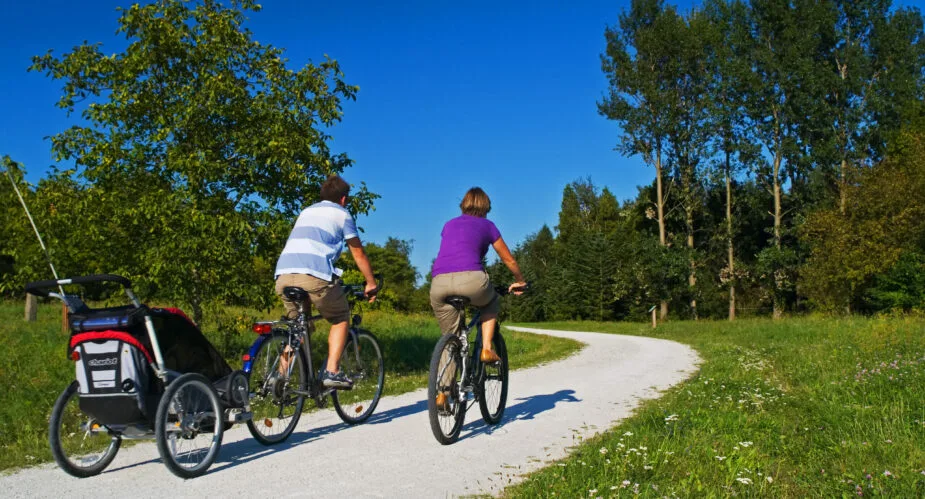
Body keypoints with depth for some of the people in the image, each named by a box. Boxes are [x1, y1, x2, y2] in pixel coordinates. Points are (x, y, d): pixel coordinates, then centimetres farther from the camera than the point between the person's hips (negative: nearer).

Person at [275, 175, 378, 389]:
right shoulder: (341, 214, 15)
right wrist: (371, 283, 29)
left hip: (283, 274, 5)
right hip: (315, 275, -5)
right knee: (340, 319, 16)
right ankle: (332, 372, 1)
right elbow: (358, 254, 18)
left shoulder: (306, 211, 32)